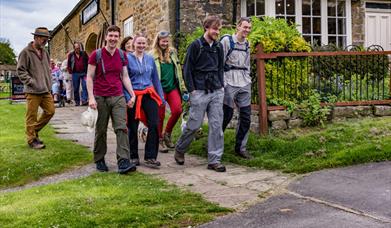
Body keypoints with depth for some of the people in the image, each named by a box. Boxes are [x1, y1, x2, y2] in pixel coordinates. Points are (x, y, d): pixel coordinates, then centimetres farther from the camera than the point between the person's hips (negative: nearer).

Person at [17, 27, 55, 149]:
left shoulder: (44, 52, 14)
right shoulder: (26, 52, -8)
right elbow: (21, 70, -10)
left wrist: (49, 83, 14)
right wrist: (32, 82, -16)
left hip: (46, 90, 7)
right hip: (33, 91, -7)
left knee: (50, 111, 8)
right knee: (32, 116, -1)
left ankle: (35, 130, 26)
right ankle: (32, 140, 11)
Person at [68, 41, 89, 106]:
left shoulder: (84, 53, 7)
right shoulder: (71, 55, 8)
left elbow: (88, 62, 9)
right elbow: (69, 64, 13)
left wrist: (87, 71, 0)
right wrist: (70, 71, 3)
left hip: (83, 73, -1)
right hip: (75, 73, 1)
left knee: (85, 86, -14)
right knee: (76, 88, 5)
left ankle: (84, 100, -16)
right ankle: (77, 102, 12)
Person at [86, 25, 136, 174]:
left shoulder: (122, 55, 9)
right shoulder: (96, 54, -1)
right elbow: (89, 77, -2)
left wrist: (132, 94, 5)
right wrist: (91, 97, -12)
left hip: (118, 97, 3)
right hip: (100, 98, -2)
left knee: (122, 128, -8)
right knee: (101, 130, 7)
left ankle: (123, 163, -11)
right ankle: (99, 160, 22)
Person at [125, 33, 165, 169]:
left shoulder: (150, 59, 10)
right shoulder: (128, 59, -2)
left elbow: (155, 79, 14)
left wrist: (161, 96, 12)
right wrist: (127, 97, -13)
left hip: (149, 95, 3)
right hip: (134, 95, -3)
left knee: (154, 124, -8)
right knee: (133, 128, 6)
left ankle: (150, 157, 1)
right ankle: (134, 157, 22)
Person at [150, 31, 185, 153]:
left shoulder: (172, 52, 11)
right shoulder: (152, 55, -2)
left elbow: (178, 69, 16)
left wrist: (182, 86, 13)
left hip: (173, 87, 4)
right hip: (159, 88, -4)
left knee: (177, 110, -11)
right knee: (160, 115, 1)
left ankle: (167, 134, 11)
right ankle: (160, 140, 15)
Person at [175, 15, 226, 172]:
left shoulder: (219, 46, 11)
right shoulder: (196, 45, -4)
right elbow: (187, 69, -5)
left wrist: (221, 86, 10)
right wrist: (191, 90, -9)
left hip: (216, 92, 5)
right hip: (200, 92, -5)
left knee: (217, 125, 1)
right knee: (194, 125, 1)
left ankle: (214, 160, 7)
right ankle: (179, 150, 26)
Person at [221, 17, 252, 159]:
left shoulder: (247, 44, 14)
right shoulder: (227, 40, -5)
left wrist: (248, 81, 14)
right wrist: (222, 83, -11)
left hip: (244, 84, 6)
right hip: (230, 83, -6)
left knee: (246, 117, 4)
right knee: (226, 115, -3)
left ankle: (240, 147, 16)